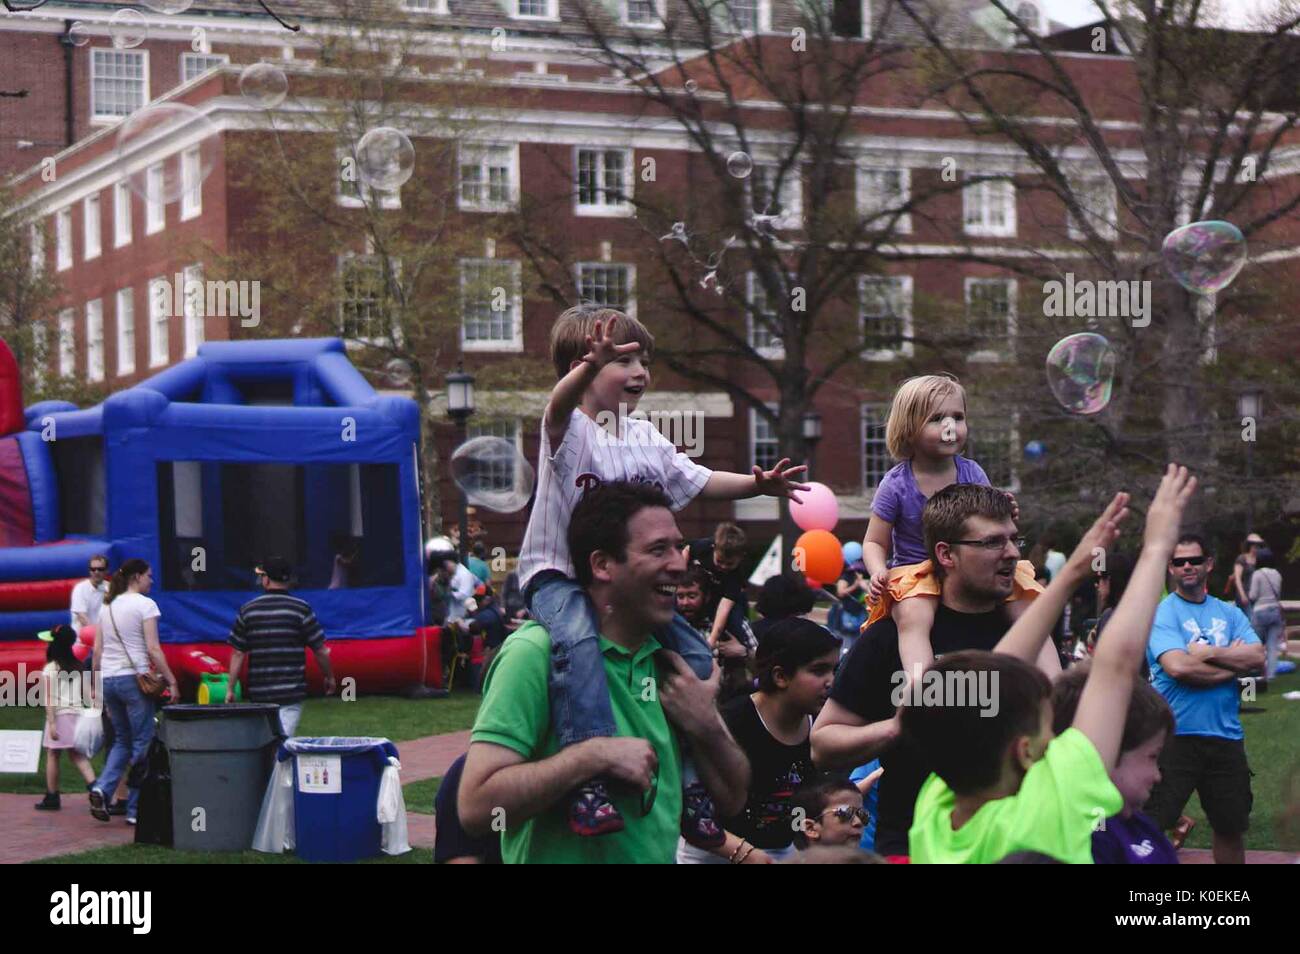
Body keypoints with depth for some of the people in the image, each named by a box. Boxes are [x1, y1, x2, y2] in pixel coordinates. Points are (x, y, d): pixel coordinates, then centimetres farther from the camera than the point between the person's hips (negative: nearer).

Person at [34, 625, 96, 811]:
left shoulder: (50, 669, -6)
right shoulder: (78, 666, 8)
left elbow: (49, 699, -10)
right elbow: (85, 694, 8)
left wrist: (51, 722, -12)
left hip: (60, 714, -5)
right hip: (78, 712, 5)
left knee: (52, 755, 6)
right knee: (76, 754, 7)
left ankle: (52, 797, 10)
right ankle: (93, 784, -15)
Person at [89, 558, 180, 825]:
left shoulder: (107, 606, 13)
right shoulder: (144, 604, -6)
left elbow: (97, 650, 13)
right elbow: (153, 649, -11)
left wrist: (97, 686, 19)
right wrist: (171, 681, -8)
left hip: (108, 680, 6)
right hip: (134, 678, -6)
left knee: (122, 741, 17)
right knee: (142, 742, 2)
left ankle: (102, 788, -5)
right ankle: (135, 809, 2)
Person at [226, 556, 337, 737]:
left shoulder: (247, 610, 2)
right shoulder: (301, 609, -3)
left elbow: (238, 654, 2)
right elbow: (320, 651, -2)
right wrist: (329, 677, 14)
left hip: (258, 692, 2)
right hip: (291, 691, -2)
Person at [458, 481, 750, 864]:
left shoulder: (672, 656, 1)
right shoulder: (537, 653, -18)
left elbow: (732, 800, 5)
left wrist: (707, 727, -12)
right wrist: (596, 755, -28)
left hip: (663, 854, 6)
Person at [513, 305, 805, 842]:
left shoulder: (646, 440, 13)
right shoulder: (570, 429, -11)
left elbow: (697, 482, 19)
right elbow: (561, 402, -35)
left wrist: (758, 484, 1)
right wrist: (592, 365, -59)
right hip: (558, 574, -7)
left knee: (694, 654, -1)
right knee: (578, 640, -38)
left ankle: (691, 784, 13)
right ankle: (588, 780, -43)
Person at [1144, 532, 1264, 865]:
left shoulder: (1230, 613, 11)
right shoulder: (1162, 613, -4)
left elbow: (1258, 658, -3)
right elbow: (1178, 667, -19)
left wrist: (1208, 653, -13)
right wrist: (1233, 662, -8)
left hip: (1226, 735, 5)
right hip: (1177, 735, -5)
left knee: (1232, 827, 16)